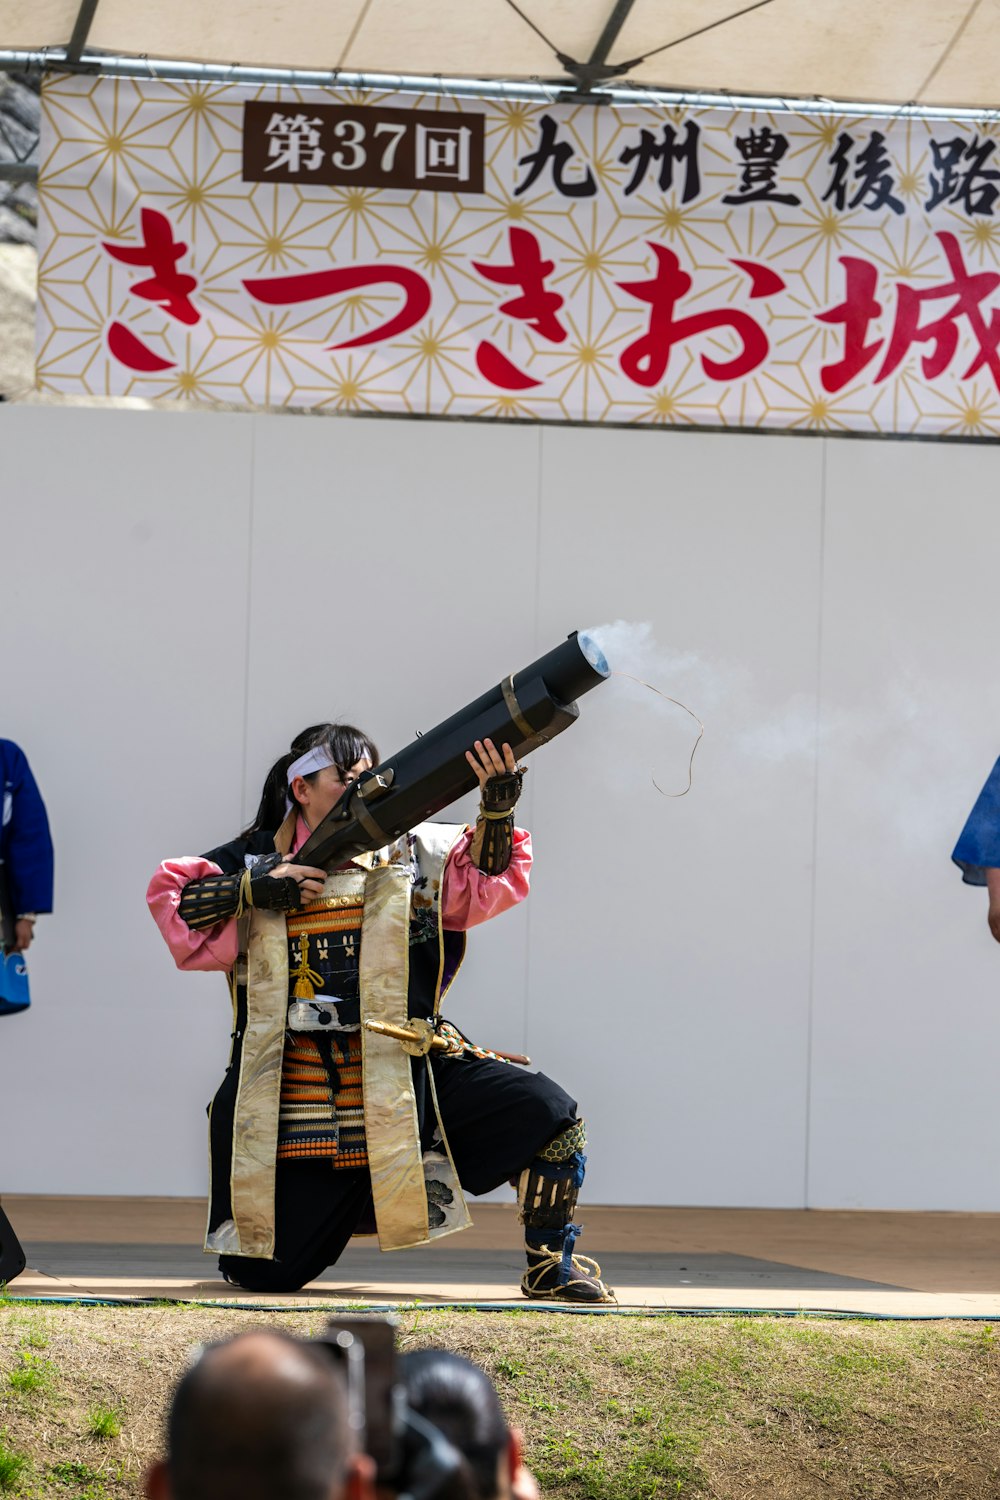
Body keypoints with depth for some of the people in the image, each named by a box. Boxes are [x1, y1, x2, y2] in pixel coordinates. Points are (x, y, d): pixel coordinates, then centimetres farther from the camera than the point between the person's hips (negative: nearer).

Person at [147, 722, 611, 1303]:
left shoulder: (410, 852, 8)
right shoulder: (258, 860, 5)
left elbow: (488, 878, 0)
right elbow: (169, 894, 0)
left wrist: (497, 807, -18)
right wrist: (255, 890, -13)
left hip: (407, 1081, 1)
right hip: (294, 1097, -1)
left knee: (547, 1114, -19)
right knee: (263, 1273, -1)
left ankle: (550, 1265, 1)